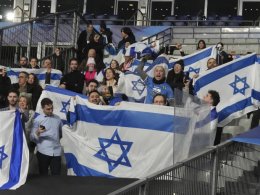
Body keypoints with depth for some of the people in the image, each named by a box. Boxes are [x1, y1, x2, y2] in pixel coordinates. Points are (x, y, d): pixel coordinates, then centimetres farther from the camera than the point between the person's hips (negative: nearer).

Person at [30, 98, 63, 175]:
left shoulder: (58, 119, 12)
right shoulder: (38, 120, 0)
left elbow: (61, 133, 25)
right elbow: (32, 137, -4)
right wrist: (38, 132, -21)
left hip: (56, 152, 2)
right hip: (43, 152, -2)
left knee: (57, 176, 0)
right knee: (43, 176, 4)